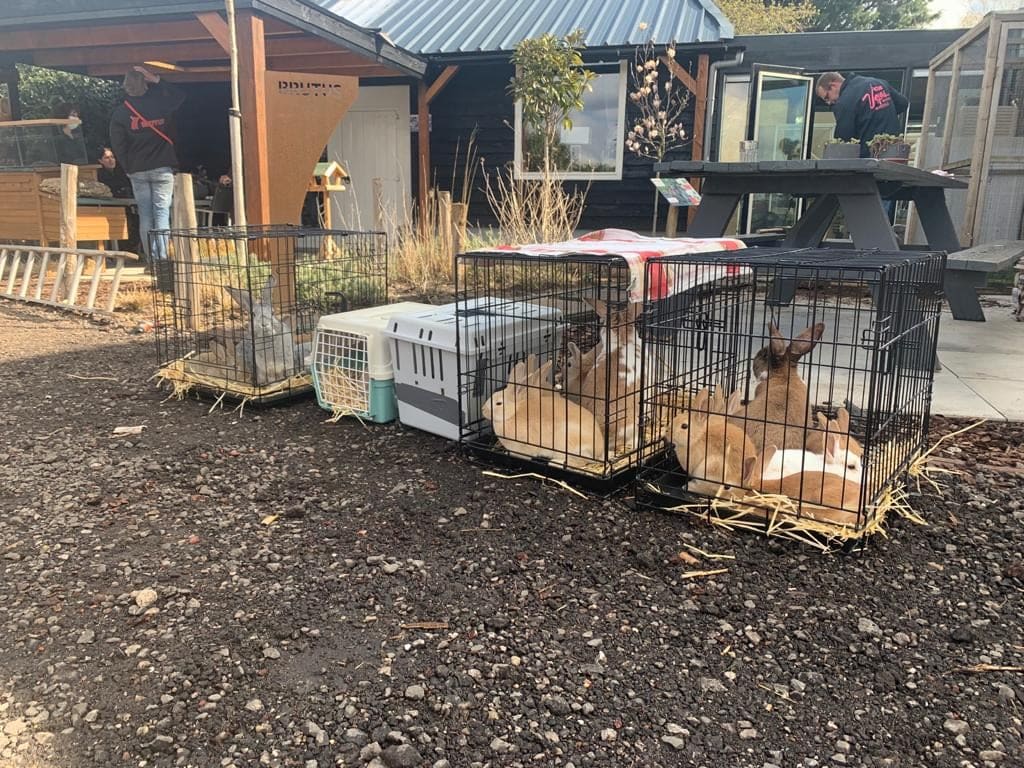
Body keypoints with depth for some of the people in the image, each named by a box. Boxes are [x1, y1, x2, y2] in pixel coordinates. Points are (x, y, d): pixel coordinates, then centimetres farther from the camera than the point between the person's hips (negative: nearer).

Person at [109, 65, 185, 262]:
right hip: (162, 168, -1)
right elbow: (181, 97, 16)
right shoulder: (160, 103, -3)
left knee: (145, 214, 7)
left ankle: (152, 258, 6)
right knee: (162, 212, -2)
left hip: (137, 171, 1)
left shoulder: (120, 112, 0)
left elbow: (117, 144, 1)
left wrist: (128, 168, 10)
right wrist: (157, 80, 11)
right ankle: (162, 258, -11)